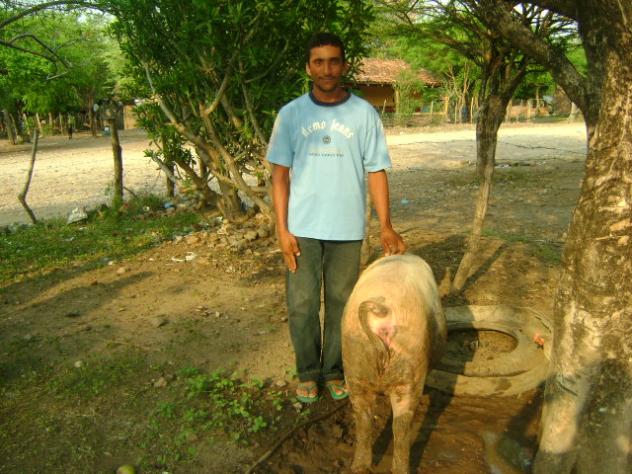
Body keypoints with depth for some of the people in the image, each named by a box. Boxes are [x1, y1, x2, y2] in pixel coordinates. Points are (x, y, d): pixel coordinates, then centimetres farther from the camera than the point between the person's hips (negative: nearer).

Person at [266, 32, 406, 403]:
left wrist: (386, 225, -7)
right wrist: (283, 229, -4)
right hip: (302, 229, 1)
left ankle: (334, 370, 29)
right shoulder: (291, 114, 2)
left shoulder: (364, 114, 0)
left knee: (341, 303, 10)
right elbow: (280, 174, 2)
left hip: (347, 229, 0)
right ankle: (308, 372, 26)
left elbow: (376, 171, 1)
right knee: (302, 305, 6)